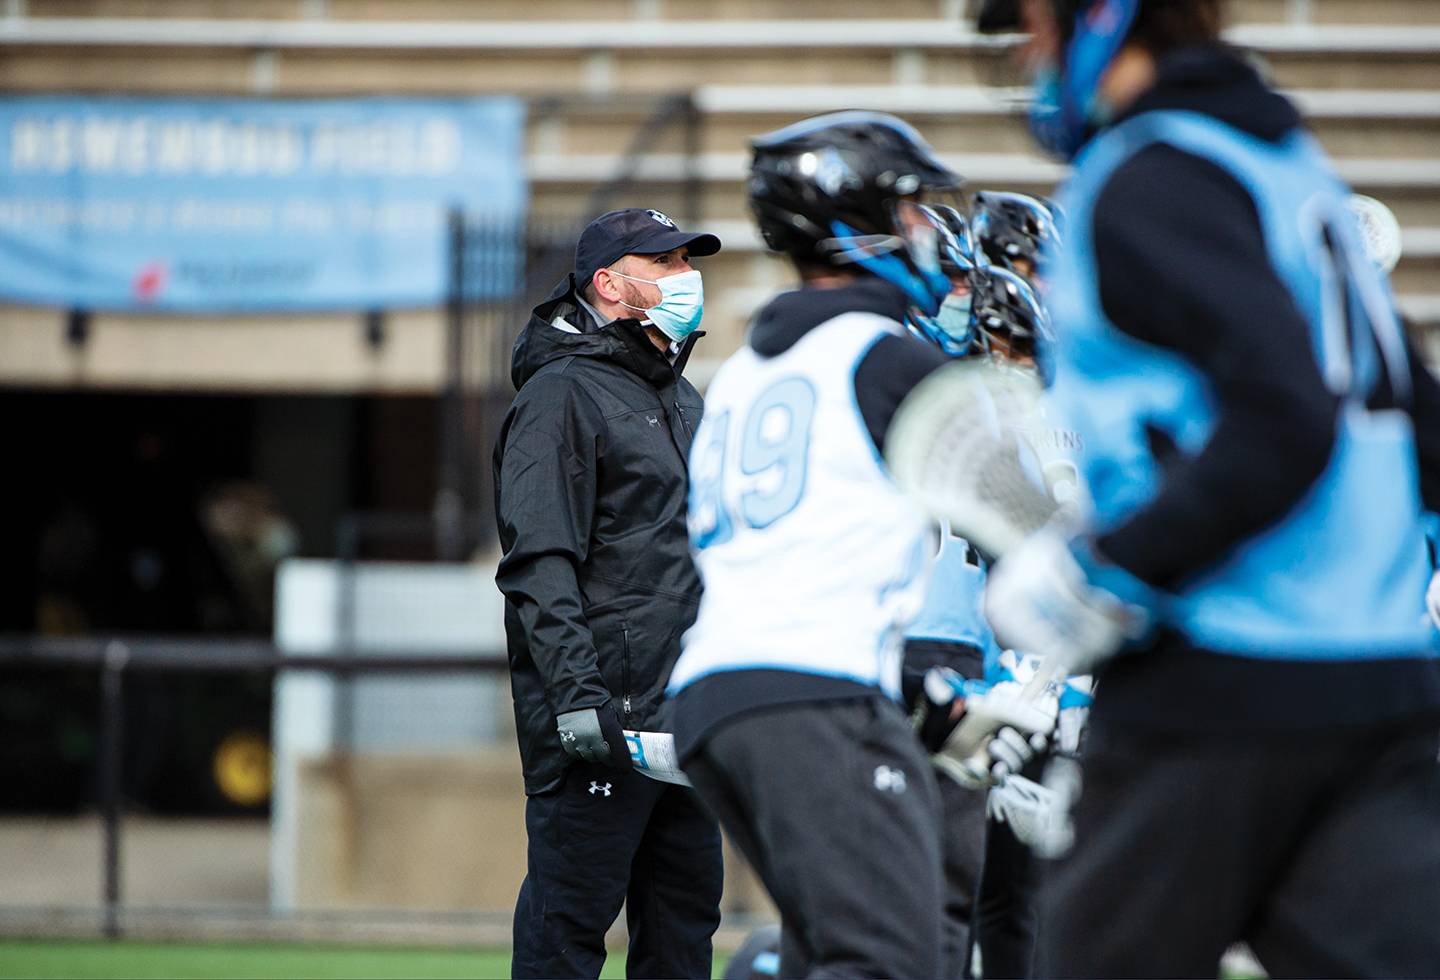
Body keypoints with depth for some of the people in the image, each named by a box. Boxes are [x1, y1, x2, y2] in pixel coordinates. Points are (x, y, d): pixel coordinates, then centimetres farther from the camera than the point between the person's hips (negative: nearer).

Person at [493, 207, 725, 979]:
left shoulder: (683, 400, 21)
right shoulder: (561, 395, -7)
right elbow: (539, 565, -16)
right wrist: (576, 693, -24)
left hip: (685, 713, 9)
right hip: (600, 716, -9)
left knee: (684, 917, 8)